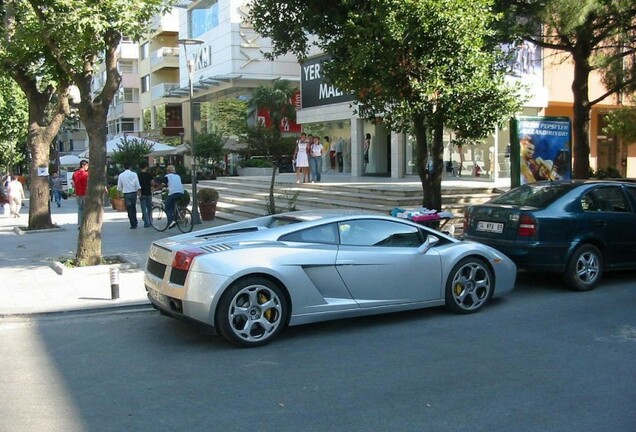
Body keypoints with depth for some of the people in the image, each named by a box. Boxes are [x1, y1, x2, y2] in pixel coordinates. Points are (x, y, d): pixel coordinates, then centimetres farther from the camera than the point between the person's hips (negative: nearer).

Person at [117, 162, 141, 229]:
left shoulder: (121, 175, -3)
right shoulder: (134, 174, -5)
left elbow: (119, 187, 1)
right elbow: (138, 185, -7)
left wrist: (121, 190, 21)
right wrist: (138, 192, 3)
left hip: (126, 194, -1)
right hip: (134, 193, 1)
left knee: (129, 210, 6)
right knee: (134, 209, 17)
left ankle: (133, 225, 5)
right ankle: (135, 223, 23)